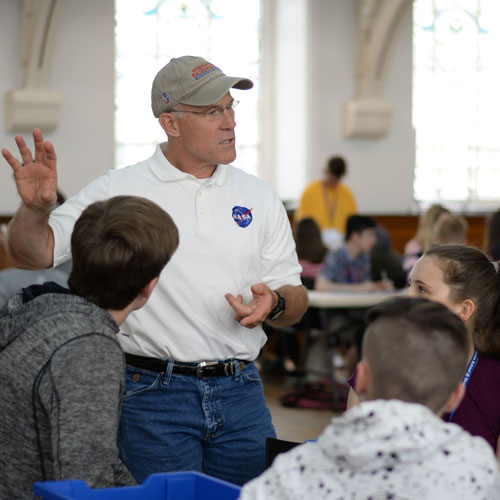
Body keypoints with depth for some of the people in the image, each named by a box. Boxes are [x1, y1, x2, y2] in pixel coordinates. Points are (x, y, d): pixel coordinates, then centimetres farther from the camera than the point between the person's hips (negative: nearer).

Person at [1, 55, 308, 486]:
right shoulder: (119, 191, -1)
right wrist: (35, 208, -27)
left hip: (241, 393, 4)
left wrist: (274, 302, -10)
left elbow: (294, 298, 13)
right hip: (153, 395, -4)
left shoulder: (258, 197, 10)